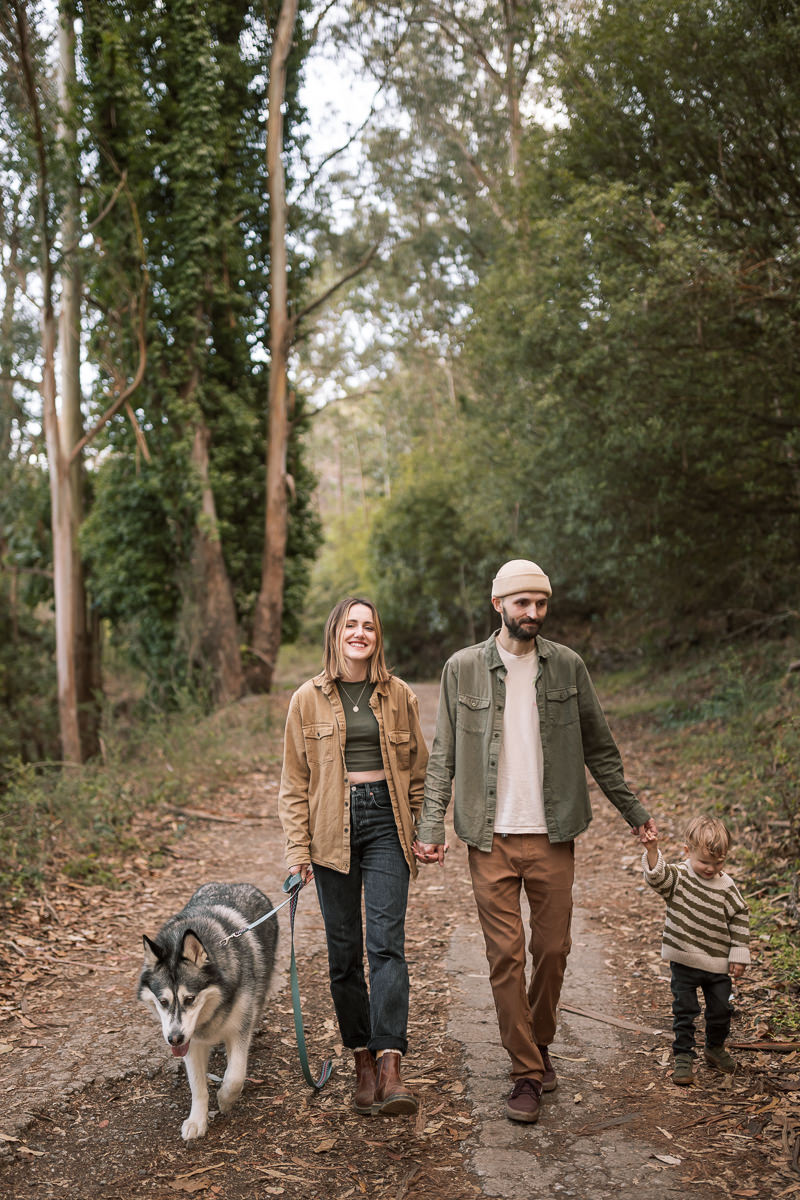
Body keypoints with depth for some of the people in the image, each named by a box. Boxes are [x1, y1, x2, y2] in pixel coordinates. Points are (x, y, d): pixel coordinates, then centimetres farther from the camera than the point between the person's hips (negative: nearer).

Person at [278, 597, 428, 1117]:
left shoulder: (399, 695, 6)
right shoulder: (308, 699, 4)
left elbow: (418, 767, 12)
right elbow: (295, 780, 6)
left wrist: (425, 832, 6)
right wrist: (297, 847, 0)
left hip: (386, 822, 0)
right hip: (332, 829, 1)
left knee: (387, 942, -11)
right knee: (344, 951, 5)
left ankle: (390, 1064, -14)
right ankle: (363, 1060, 18)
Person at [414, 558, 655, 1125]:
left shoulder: (567, 665, 3)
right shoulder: (463, 668, 0)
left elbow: (600, 747, 11)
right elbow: (444, 755, 2)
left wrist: (633, 808, 9)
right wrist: (432, 825, -6)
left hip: (553, 836, 2)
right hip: (491, 839, -1)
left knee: (553, 948, 9)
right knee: (506, 954, 0)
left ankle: (540, 1043, 33)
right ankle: (527, 1071, 13)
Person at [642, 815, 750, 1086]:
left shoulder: (727, 887, -4)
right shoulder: (678, 877, -9)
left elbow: (739, 919, 3)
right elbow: (658, 875, -28)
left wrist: (739, 955, 1)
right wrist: (652, 851, -46)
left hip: (718, 964, 2)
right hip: (684, 963, -2)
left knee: (720, 1011, 14)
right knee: (684, 1012, 5)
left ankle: (715, 1049, 38)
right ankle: (683, 1057, 19)